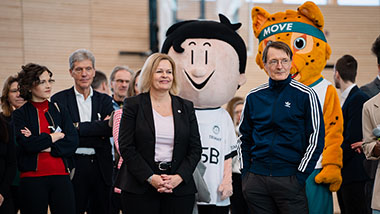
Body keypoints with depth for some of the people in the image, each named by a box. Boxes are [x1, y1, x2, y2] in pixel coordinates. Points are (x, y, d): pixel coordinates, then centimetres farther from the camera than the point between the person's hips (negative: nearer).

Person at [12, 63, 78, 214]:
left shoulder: (60, 110, 12)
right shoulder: (20, 114, 4)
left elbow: (73, 143, 1)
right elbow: (26, 144, -13)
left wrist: (42, 145, -8)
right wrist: (55, 136, -3)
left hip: (61, 175, 2)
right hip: (32, 178, -2)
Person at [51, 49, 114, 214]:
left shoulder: (105, 100, 12)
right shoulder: (59, 99, 3)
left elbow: (111, 129, -6)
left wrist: (78, 127, -12)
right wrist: (98, 130, -12)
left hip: (101, 167, 3)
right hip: (73, 166, -3)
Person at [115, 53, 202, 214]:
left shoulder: (186, 107, 11)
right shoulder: (133, 105, 3)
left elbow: (195, 149, 7)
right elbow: (126, 147, -3)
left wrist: (179, 177, -8)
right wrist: (150, 177, -13)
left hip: (179, 188, 2)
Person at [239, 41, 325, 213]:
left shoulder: (305, 95, -3)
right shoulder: (253, 97, 9)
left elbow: (316, 139, -4)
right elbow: (245, 138, 17)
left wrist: (301, 175, -9)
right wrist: (245, 173, 9)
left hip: (290, 179, -3)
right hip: (256, 179, 4)